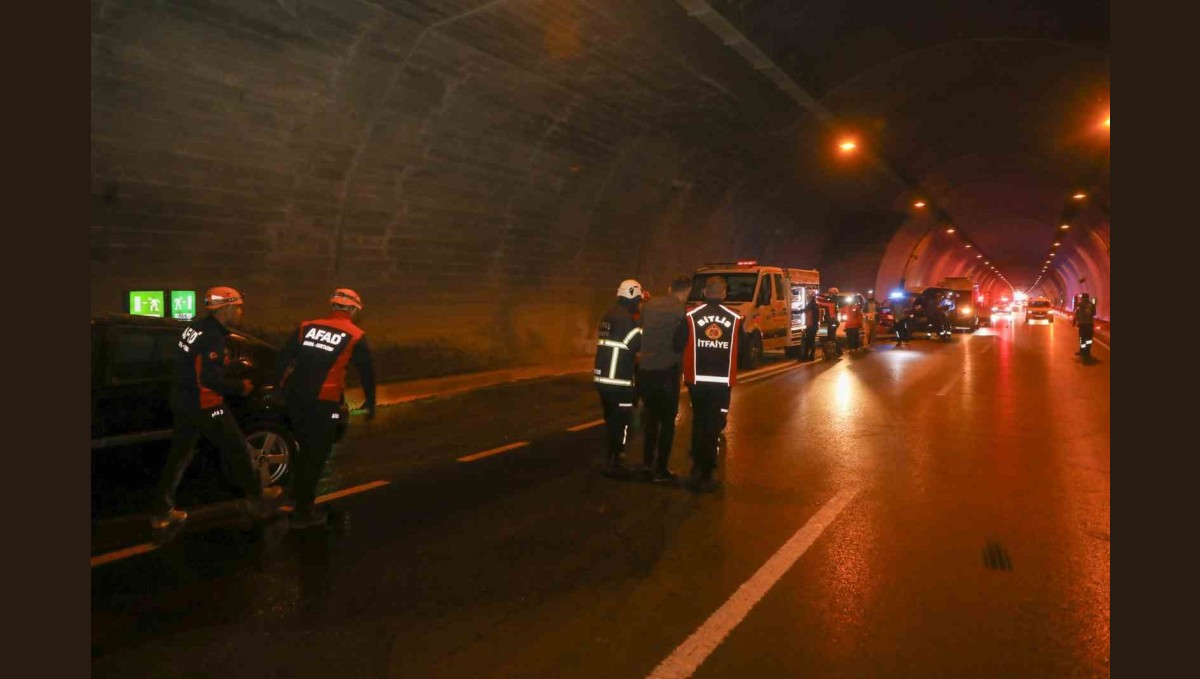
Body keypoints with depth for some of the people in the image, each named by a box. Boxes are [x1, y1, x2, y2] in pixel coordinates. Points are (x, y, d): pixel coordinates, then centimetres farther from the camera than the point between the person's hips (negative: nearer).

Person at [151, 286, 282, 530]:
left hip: (183, 400, 9)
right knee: (237, 448, 7)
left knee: (179, 454, 15)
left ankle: (161, 512, 20)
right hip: (203, 405, -9)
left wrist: (233, 379, 15)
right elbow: (211, 379, -27)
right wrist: (240, 386, -13)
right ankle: (256, 498, 20)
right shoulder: (213, 336, -22)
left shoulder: (197, 327, 6)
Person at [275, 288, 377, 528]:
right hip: (323, 401, -4)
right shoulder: (356, 336, 0)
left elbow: (284, 358, 9)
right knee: (316, 455, 6)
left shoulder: (306, 326, 9)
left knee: (305, 447, 26)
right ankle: (303, 512, 10)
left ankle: (298, 493, 40)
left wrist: (279, 387, 18)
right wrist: (370, 402, 17)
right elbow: (367, 371, 6)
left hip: (294, 396, 5)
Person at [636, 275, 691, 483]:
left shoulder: (650, 305, 5)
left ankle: (647, 463, 26)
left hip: (644, 369, 5)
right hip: (666, 371, -5)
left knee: (651, 416, 21)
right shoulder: (681, 311, -10)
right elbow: (681, 343, -11)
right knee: (667, 420, 7)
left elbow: (641, 330, 8)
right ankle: (661, 470, 9)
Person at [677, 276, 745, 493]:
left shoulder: (691, 316, -8)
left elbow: (678, 345, -7)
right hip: (722, 381, -1)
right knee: (713, 426, 8)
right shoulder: (735, 318, -5)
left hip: (697, 379, 1)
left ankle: (697, 468, 23)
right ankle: (704, 476, 10)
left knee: (699, 422, 21)